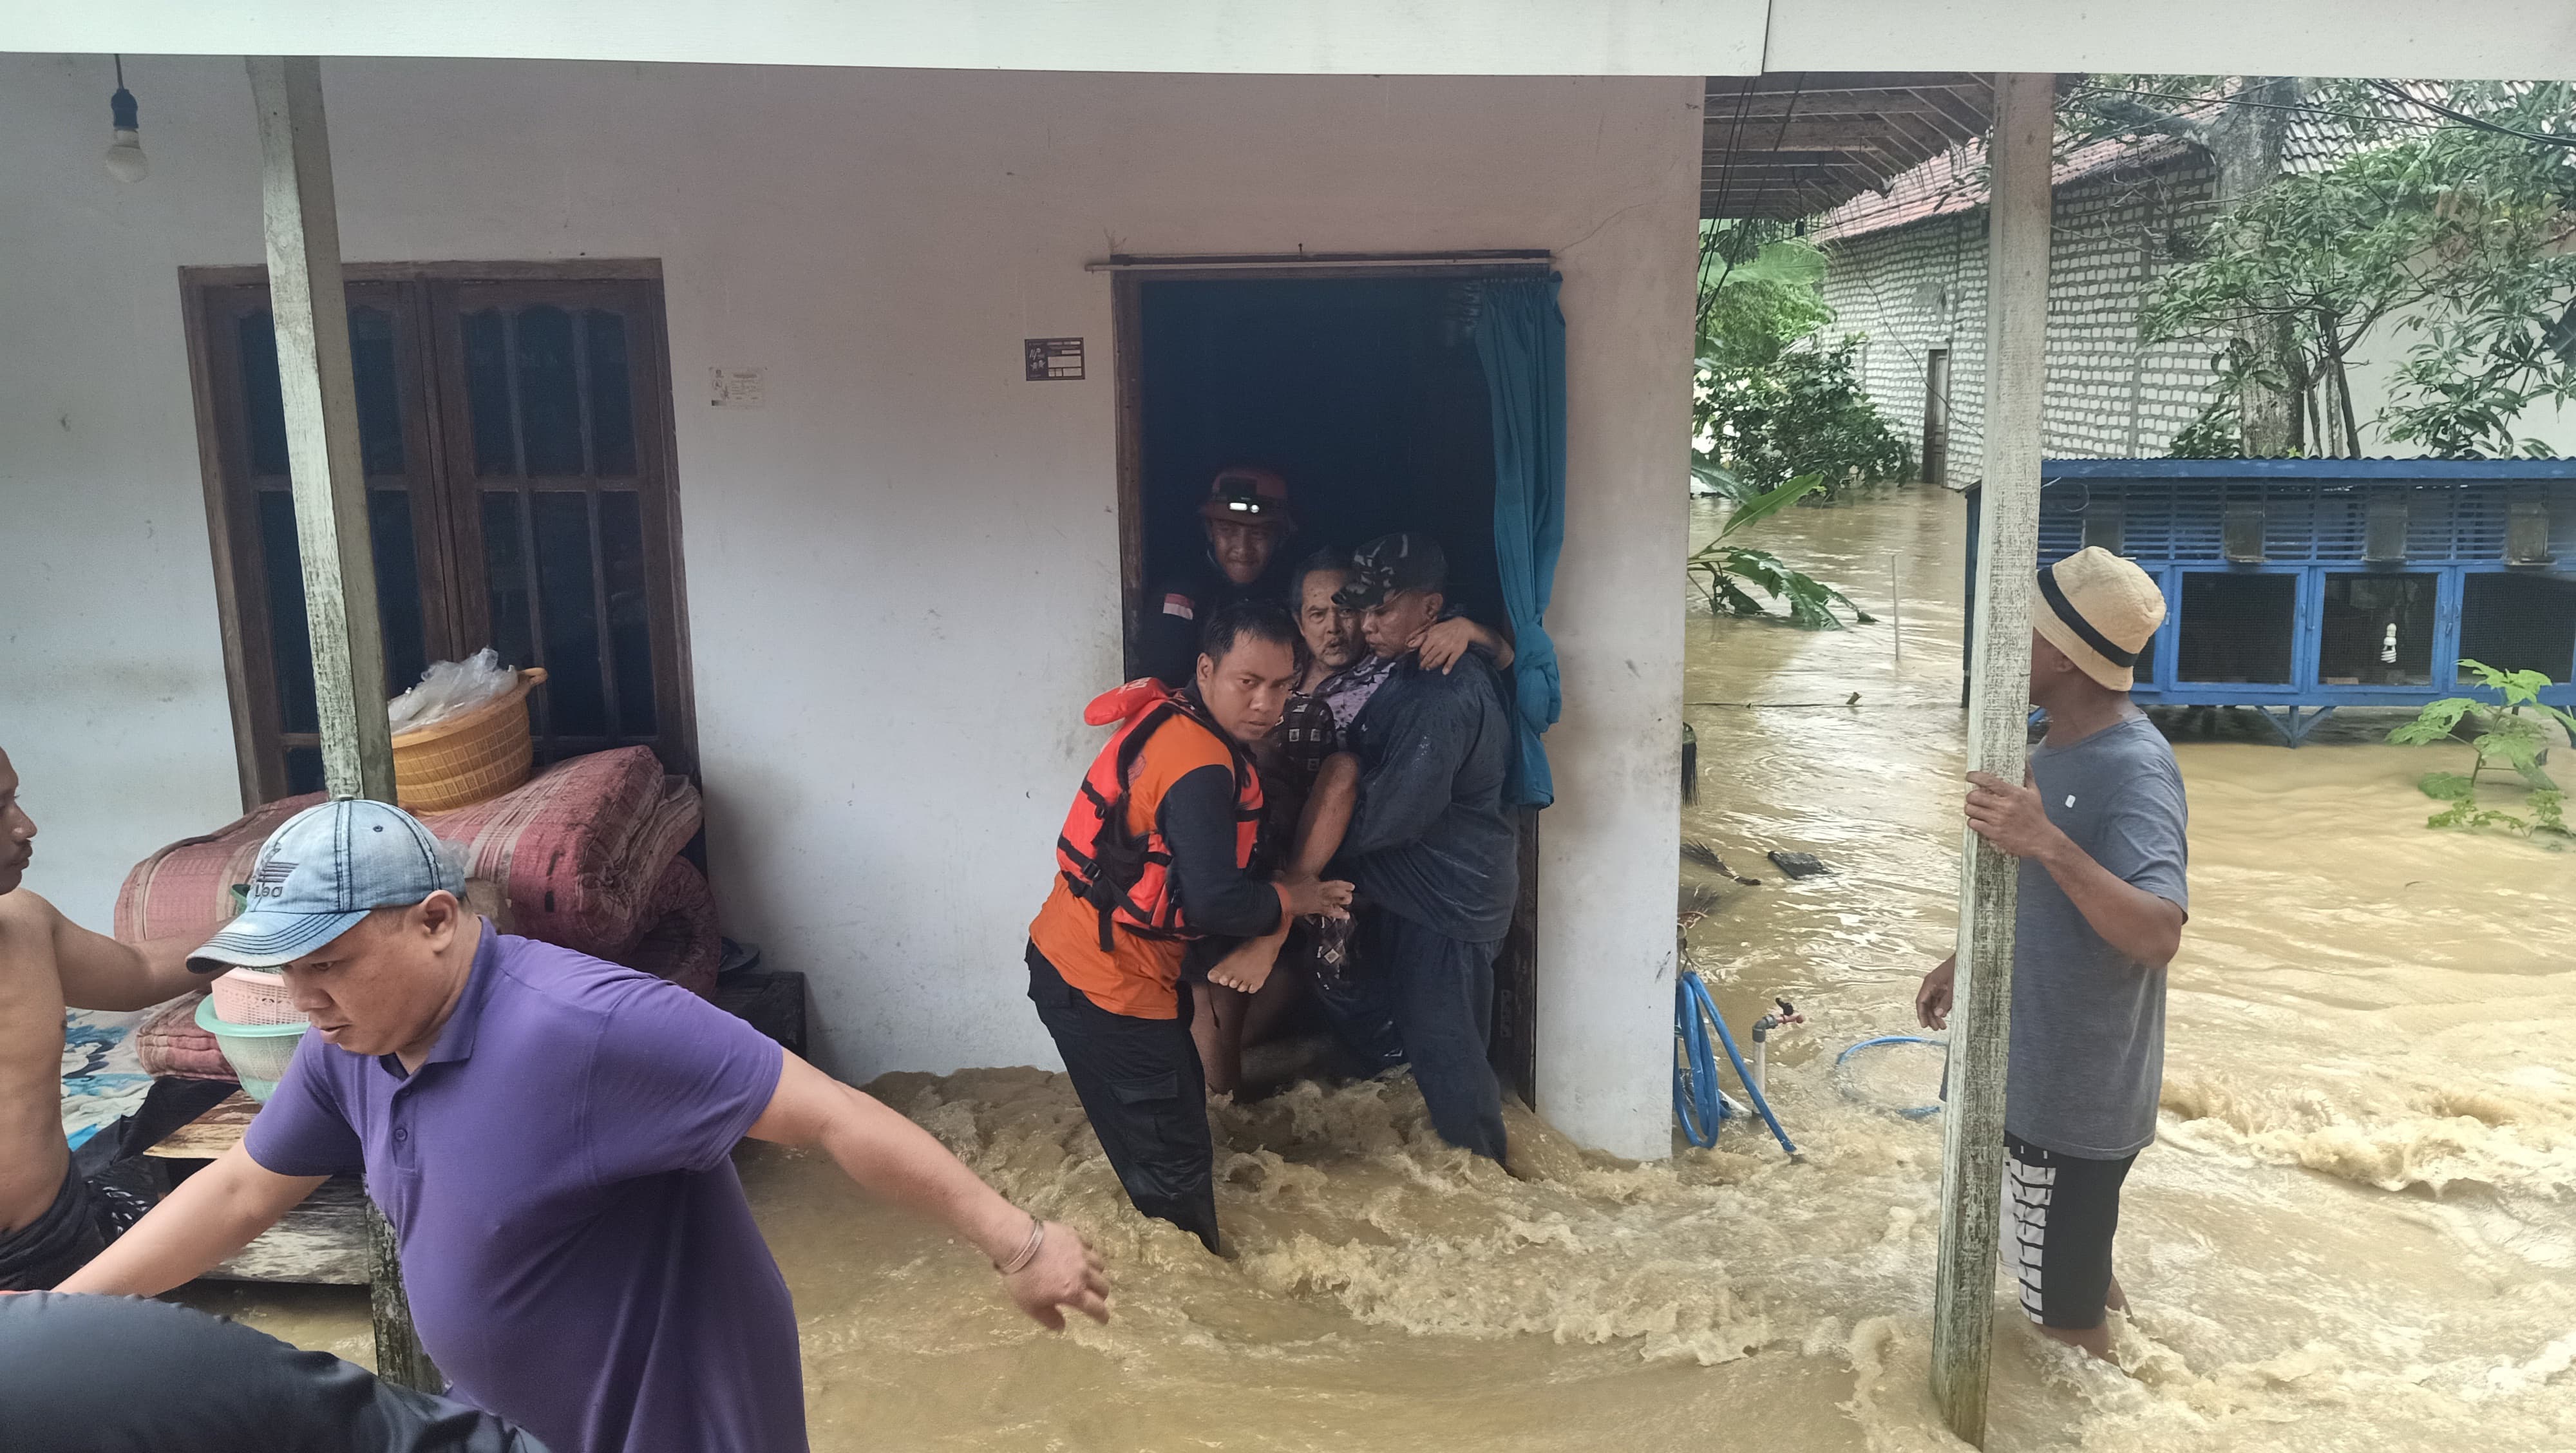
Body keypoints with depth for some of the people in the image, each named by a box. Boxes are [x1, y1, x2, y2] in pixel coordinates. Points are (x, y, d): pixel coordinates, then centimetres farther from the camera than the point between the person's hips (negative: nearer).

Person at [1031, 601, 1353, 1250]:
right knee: (1173, 1160, 3)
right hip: (1105, 987, -10)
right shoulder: (1201, 765, -25)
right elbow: (1215, 902, -28)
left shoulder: (1166, 721, 4)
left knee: (1180, 1105, 23)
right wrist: (1294, 897, -11)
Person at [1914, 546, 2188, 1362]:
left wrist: (2047, 842, -48)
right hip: (2043, 1064, 9)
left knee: (2065, 1311, 8)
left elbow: (2158, 934, -39)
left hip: (2079, 1086, -9)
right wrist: (1963, 960, 20)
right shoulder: (2060, 746, 4)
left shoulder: (2135, 771, -26)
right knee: (2068, 1262, 29)